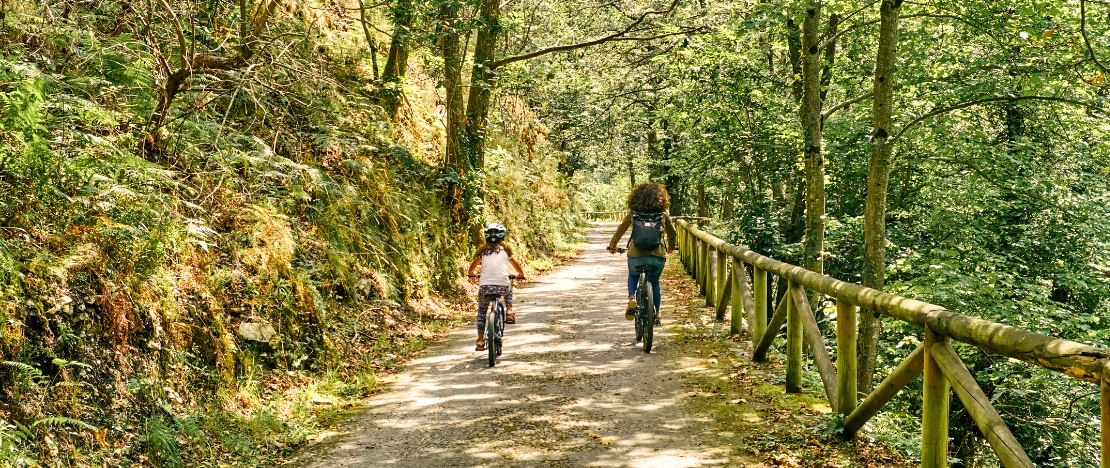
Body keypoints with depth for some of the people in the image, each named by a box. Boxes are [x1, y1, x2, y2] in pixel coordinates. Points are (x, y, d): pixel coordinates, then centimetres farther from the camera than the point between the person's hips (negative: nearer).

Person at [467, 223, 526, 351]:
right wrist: (520, 274, 45)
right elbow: (516, 265, 26)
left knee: (481, 311, 21)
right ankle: (509, 312, 21)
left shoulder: (483, 250, 14)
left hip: (485, 286, 0)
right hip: (502, 286, 0)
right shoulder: (505, 249, 12)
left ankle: (480, 341, 18)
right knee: (509, 288, 36)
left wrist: (471, 273, 45)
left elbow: (471, 270, 23)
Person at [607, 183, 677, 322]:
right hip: (658, 257, 1)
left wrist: (612, 245, 30)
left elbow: (621, 230, 13)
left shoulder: (633, 214, 2)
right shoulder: (663, 215, 5)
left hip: (636, 255, -1)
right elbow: (673, 233, 18)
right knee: (655, 282, 27)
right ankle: (657, 313, 30)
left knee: (633, 277, 30)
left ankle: (632, 297, 3)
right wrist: (670, 247, 38)